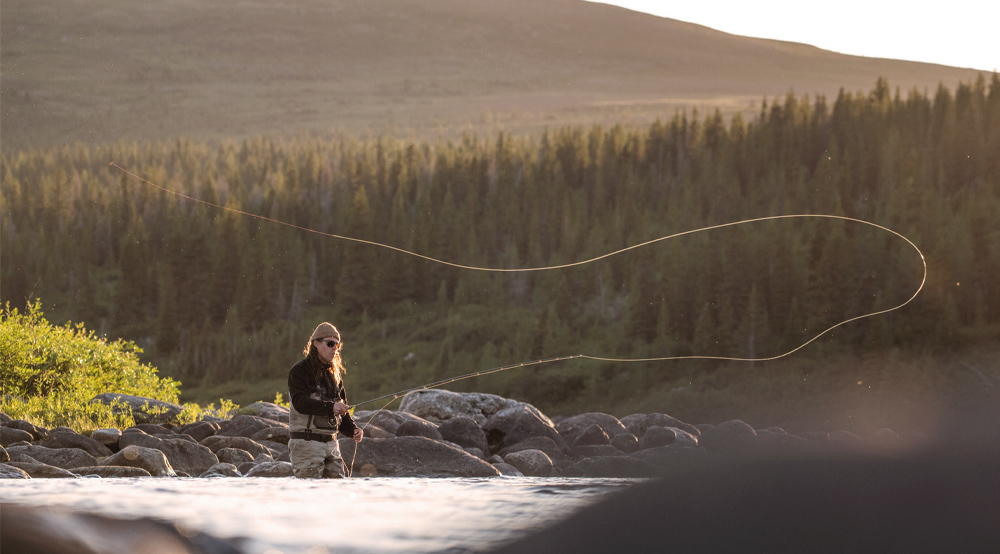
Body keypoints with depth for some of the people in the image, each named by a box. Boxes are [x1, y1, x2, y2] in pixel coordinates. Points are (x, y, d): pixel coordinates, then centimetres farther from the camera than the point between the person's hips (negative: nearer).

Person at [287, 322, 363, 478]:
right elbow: (300, 402, -21)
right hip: (306, 443, -7)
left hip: (330, 443, 7)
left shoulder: (335, 373, 17)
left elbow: (341, 410, 22)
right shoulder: (299, 370, -6)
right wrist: (330, 407, -33)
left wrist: (353, 430, 4)